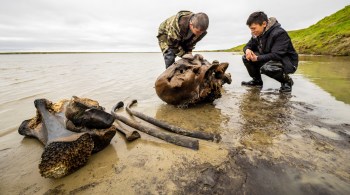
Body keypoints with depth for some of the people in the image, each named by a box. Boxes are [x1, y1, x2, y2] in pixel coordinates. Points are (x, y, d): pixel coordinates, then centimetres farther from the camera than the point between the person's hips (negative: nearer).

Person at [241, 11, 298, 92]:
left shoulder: (279, 33, -24)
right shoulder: (257, 34, -1)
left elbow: (277, 55, -32)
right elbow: (248, 45, 6)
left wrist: (257, 58, -37)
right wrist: (247, 50, -19)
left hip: (287, 62, -7)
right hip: (268, 60, 7)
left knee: (267, 68, -40)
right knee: (246, 58, -8)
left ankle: (287, 81, -8)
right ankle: (257, 81, 7)